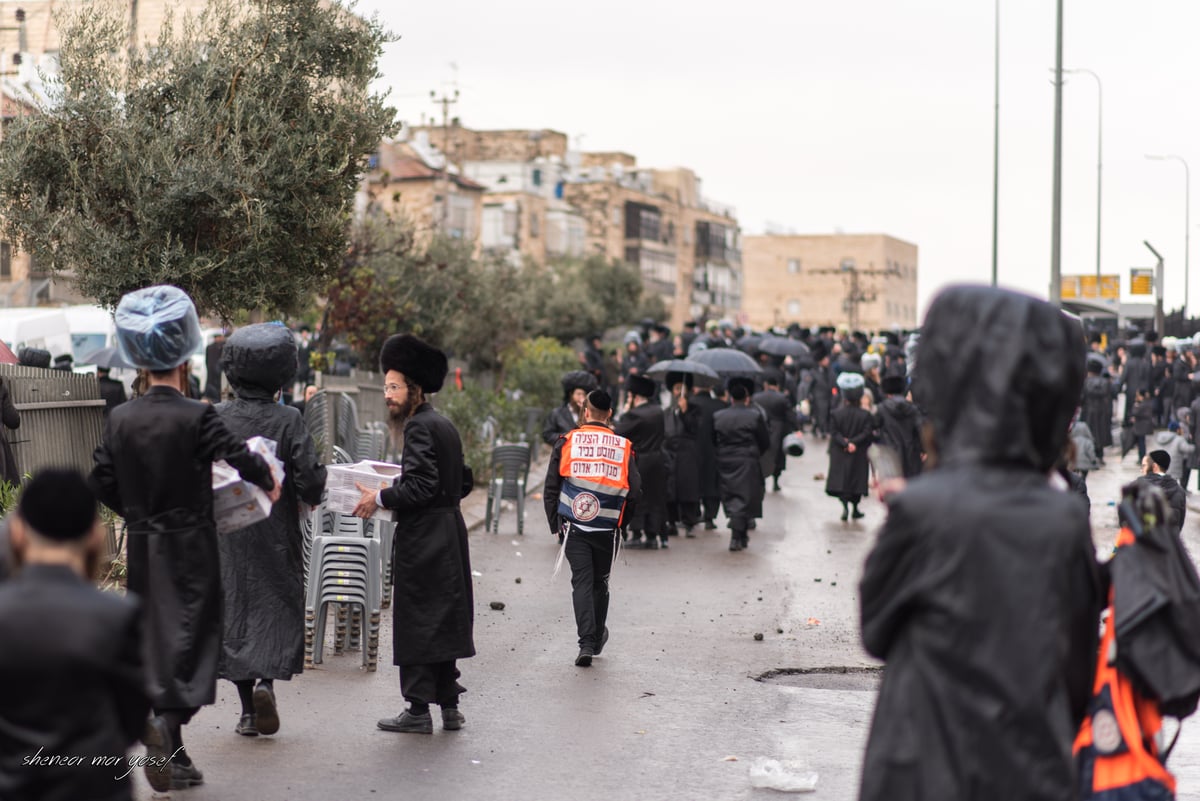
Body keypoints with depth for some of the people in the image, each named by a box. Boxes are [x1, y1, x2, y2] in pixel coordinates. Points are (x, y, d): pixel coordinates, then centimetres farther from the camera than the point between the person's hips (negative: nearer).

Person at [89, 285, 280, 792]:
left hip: (141, 548, 5)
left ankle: (173, 756, 17)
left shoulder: (120, 419, 0)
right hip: (189, 548, -5)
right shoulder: (196, 417, -14)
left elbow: (101, 483, 5)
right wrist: (268, 483, 10)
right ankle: (167, 722, -24)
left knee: (154, 637, 13)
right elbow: (241, 458, -11)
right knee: (191, 636, -1)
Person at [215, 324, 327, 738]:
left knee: (234, 612, 9)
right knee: (281, 610, 10)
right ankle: (267, 681, -14)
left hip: (226, 535, 2)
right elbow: (311, 481, -14)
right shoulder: (288, 420, -11)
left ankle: (248, 710, 9)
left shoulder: (215, 418, -5)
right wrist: (311, 496, 7)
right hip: (276, 534, -2)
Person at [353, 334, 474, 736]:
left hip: (423, 538, -9)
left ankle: (418, 710, 0)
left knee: (416, 620, -3)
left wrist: (380, 498, -14)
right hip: (450, 533, 9)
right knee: (445, 619, 14)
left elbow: (421, 485, -23)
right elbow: (465, 481, 19)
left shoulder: (419, 427, -15)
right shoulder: (445, 426, 14)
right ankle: (449, 705, 19)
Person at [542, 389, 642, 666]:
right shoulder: (623, 447, 0)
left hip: (574, 526, -1)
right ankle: (597, 638, 31)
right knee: (600, 582, 18)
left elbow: (550, 488, 1)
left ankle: (586, 643, -13)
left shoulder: (567, 442, -1)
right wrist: (619, 519, 11)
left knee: (581, 582, 0)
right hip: (607, 528, 1)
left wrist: (555, 524, 9)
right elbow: (635, 491, -3)